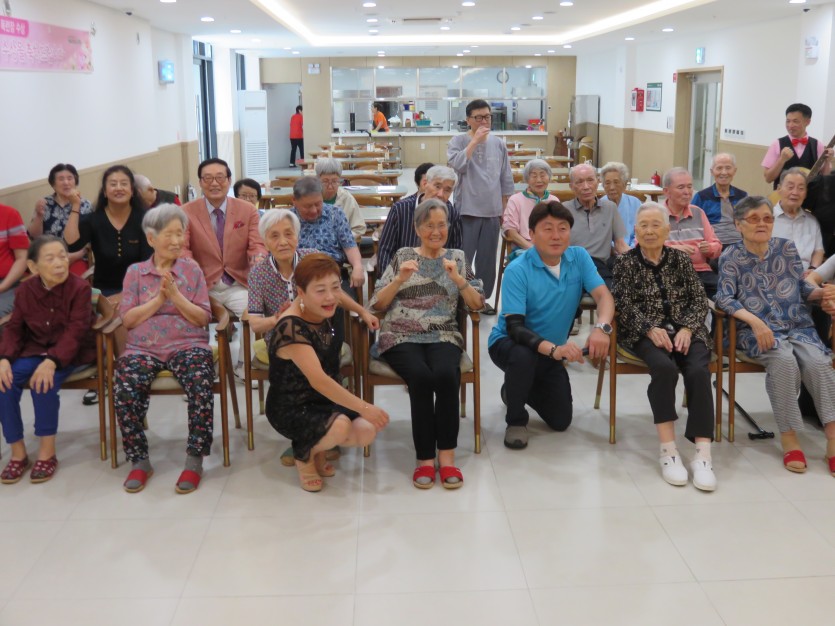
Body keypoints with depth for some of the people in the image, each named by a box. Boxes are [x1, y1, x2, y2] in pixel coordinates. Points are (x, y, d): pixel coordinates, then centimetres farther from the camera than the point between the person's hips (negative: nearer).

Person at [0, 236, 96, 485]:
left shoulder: (80, 287, -14)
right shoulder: (25, 290, 0)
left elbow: (76, 332, -22)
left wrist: (52, 361, -36)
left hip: (70, 352, -4)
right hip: (36, 349, 5)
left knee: (43, 381, -32)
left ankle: (47, 453, -15)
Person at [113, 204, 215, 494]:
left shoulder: (192, 269, 11)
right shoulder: (135, 272, 13)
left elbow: (203, 318, 4)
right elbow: (127, 319, 4)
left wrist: (176, 295, -9)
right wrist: (158, 299, -8)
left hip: (187, 345, -1)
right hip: (143, 347, 1)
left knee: (201, 386, -33)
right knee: (124, 390, -30)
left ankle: (194, 460, -18)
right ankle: (139, 461, -10)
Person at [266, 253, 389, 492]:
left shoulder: (323, 313, -4)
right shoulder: (292, 328, -29)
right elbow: (318, 380, -35)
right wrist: (363, 407, -35)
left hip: (324, 400, 8)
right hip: (291, 409, -8)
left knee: (367, 432, -12)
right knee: (339, 426, -34)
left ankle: (317, 447, 17)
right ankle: (303, 454, 0)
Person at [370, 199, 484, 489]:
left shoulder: (457, 257, 15)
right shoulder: (403, 256, 12)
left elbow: (477, 304, 6)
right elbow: (377, 305, 6)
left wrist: (457, 278, -9)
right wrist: (400, 279, -10)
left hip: (443, 336, 1)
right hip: (401, 337, -1)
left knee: (446, 375, -33)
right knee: (421, 377, -32)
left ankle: (446, 455, -23)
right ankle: (425, 457, -21)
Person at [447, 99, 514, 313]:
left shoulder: (498, 144, 8)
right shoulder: (458, 141, -3)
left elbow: (506, 180, 13)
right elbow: (457, 164, -23)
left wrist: (504, 209, 11)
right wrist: (475, 140, -19)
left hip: (492, 212, 4)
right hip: (467, 212, -4)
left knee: (487, 259, 11)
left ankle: (482, 298, 24)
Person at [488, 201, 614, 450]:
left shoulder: (579, 257, -9)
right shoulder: (517, 270, -24)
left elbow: (603, 295, -20)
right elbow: (514, 328, -30)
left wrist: (602, 327, -42)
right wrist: (553, 349, -46)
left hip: (552, 350, 5)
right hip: (508, 342, -5)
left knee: (561, 420, 3)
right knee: (523, 356, -40)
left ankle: (518, 390, 35)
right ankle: (516, 420, -11)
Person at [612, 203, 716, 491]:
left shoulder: (681, 259, 14)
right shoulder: (625, 262, 8)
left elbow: (700, 300, 8)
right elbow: (626, 306, -1)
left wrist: (687, 329, -11)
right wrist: (651, 329, -19)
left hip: (685, 330, 2)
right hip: (644, 332, -2)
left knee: (698, 372, -29)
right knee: (664, 367, -35)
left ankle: (703, 454, -31)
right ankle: (668, 450, -31)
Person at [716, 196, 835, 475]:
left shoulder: (787, 248, 9)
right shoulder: (730, 257, -1)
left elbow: (802, 288, 15)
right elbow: (725, 298, -11)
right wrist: (755, 321, -25)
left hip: (798, 326, 3)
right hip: (757, 331, -3)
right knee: (783, 360, -33)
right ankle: (789, 438, -23)